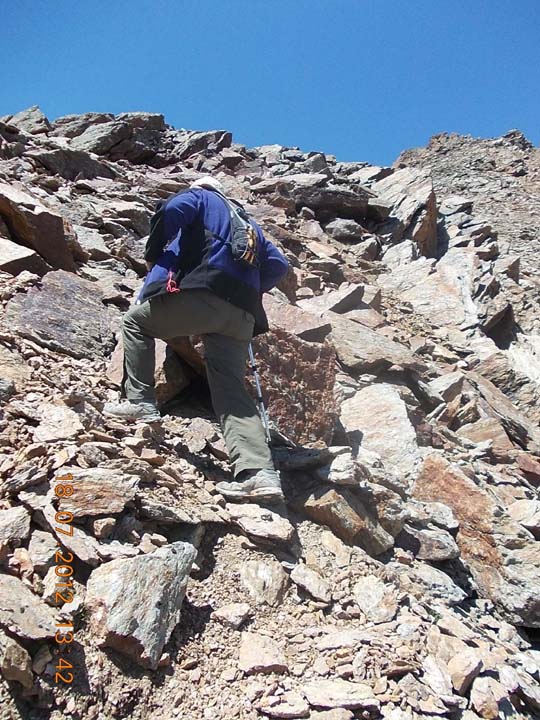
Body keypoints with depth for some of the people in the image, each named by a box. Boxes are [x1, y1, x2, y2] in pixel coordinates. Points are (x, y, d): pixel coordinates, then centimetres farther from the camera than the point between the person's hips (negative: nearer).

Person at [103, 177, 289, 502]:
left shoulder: (200, 197, 21)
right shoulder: (247, 222, 38)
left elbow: (171, 210, -3)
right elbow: (278, 264, 28)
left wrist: (153, 253, 8)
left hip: (199, 291, -5)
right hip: (241, 313, 6)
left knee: (137, 321, 19)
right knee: (232, 391, 0)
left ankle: (140, 402, 7)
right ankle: (259, 472, -15)